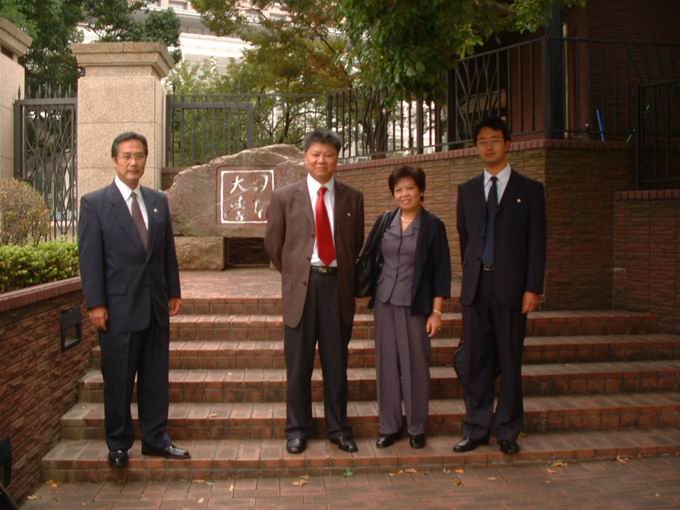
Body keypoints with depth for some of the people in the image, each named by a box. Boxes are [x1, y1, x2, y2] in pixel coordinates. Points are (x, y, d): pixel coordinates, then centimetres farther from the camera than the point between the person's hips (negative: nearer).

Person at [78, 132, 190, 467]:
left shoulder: (158, 201, 10)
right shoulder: (95, 202, -4)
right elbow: (89, 257, -7)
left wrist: (173, 292, 9)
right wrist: (96, 304, -11)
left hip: (156, 305, 4)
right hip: (118, 307, -4)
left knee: (156, 377, 11)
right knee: (118, 380, 6)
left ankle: (155, 439, 23)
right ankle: (118, 444, 21)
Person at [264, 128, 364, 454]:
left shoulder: (352, 198, 7)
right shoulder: (285, 197, 2)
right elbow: (273, 243, 9)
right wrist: (292, 274, 10)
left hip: (337, 284, 1)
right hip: (300, 285, -1)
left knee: (336, 362, 9)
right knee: (298, 364, 6)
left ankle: (338, 428, 23)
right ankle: (297, 429, 21)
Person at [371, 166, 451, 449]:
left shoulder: (433, 226, -4)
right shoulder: (384, 222, 6)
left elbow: (441, 271, -4)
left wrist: (436, 312, -8)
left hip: (415, 306, -3)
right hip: (385, 302, 3)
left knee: (415, 366, 3)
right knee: (387, 365, 7)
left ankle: (416, 428, 18)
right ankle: (389, 426, 19)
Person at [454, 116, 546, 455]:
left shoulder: (530, 190, 3)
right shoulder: (467, 190, 12)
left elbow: (537, 243, -1)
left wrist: (533, 288, -9)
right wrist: (470, 277, 13)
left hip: (511, 287, -2)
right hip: (476, 287, 3)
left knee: (510, 362, 5)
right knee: (474, 362, 5)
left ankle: (507, 432, 17)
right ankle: (476, 430, 16)